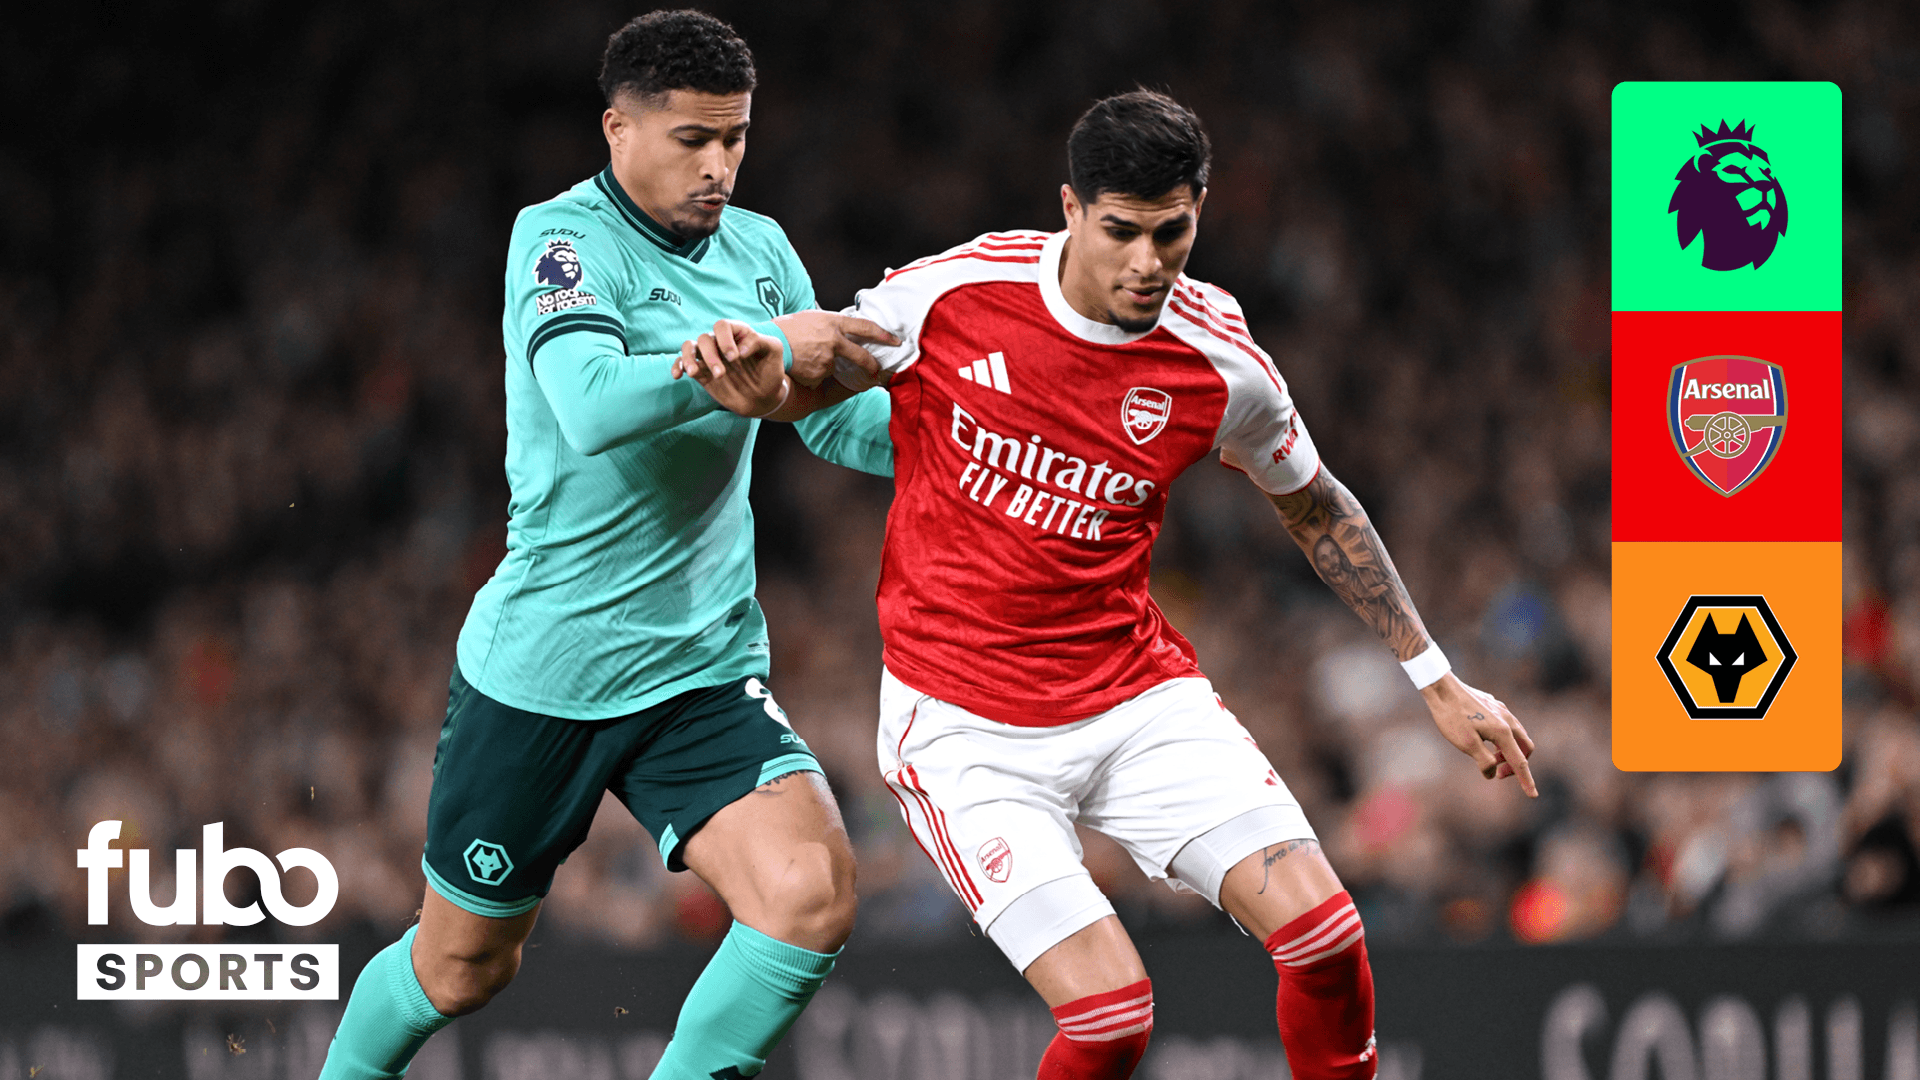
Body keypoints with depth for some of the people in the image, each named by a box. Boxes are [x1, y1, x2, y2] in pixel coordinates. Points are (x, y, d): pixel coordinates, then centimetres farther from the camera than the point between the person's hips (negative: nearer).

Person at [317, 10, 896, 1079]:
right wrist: (760, 351, -35)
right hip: (541, 667, -4)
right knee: (462, 966, 9)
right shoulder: (560, 238, -12)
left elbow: (841, 422, 17)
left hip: (705, 671, 4)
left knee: (814, 895, -20)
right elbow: (592, 407, -30)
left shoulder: (760, 250, 6)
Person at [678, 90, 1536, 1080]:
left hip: (1139, 695, 3)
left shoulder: (1222, 366, -6)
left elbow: (1316, 511, 13)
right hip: (964, 727, -3)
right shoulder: (952, 294, -13)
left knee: (1323, 934, -13)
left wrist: (1437, 681, 16)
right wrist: (754, 378, -20)